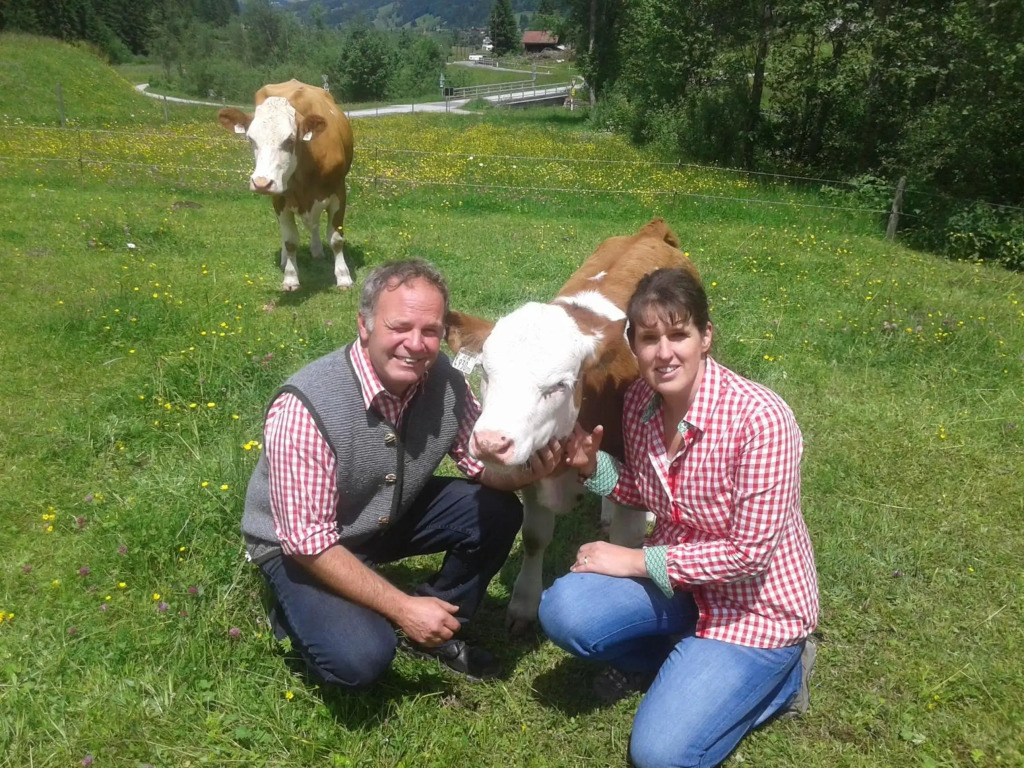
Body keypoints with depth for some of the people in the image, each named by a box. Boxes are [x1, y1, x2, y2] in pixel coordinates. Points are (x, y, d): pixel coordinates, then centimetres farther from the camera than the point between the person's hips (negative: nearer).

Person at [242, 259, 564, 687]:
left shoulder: (444, 380, -17)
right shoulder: (305, 407, -32)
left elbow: (483, 461, -5)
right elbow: (308, 540, -28)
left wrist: (526, 468, -29)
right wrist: (402, 607, -26)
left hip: (390, 516, 6)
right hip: (300, 546, -5)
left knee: (496, 512, -12)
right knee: (361, 659, -26)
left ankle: (437, 632, 10)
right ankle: (296, 614, 9)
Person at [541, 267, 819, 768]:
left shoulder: (759, 419, -28)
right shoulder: (640, 400, -8)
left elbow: (749, 554, -23)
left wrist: (637, 561, -19)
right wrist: (594, 468, -12)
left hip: (756, 601, -5)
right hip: (677, 576, 6)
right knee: (563, 612, -18)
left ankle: (779, 672, 12)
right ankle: (685, 661, 11)